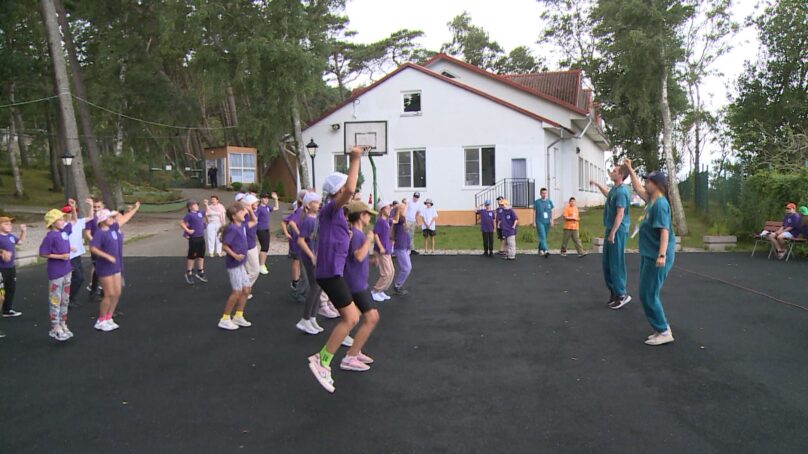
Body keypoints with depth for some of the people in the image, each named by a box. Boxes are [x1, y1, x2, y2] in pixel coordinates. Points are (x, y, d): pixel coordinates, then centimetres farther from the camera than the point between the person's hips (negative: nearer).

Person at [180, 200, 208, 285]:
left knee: (201, 255, 13)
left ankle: (200, 272, 25)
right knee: (192, 256, 2)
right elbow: (181, 223, -14)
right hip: (193, 238, -7)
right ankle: (189, 273, 14)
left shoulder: (200, 213, 8)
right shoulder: (189, 215, -12)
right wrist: (188, 230, -17)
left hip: (201, 237, 7)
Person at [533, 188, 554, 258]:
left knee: (544, 237, 12)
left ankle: (540, 249, 27)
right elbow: (534, 211, 1)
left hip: (547, 222, 4)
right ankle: (546, 251, -24)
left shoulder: (549, 201, 8)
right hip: (539, 222, -4)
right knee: (542, 237, -14)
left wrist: (552, 220, 6)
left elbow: (551, 211, 14)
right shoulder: (537, 202, -2)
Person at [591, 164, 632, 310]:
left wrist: (613, 233, -24)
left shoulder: (621, 191, -18)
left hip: (618, 231, -9)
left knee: (616, 263, -6)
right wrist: (597, 184, 34)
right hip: (611, 229, 9)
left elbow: (620, 214, -23)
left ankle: (622, 294, 1)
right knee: (607, 263, 13)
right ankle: (614, 291, 23)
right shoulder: (615, 189, 11)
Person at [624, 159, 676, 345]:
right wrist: (630, 169, 30)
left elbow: (665, 231, -24)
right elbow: (638, 189, 29)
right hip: (648, 255, 10)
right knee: (648, 294, 13)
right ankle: (661, 328, 21)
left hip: (656, 257, -10)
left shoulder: (660, 204, -18)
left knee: (648, 295, -7)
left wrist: (662, 255, -31)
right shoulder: (651, 200, 9)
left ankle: (664, 332, 1)